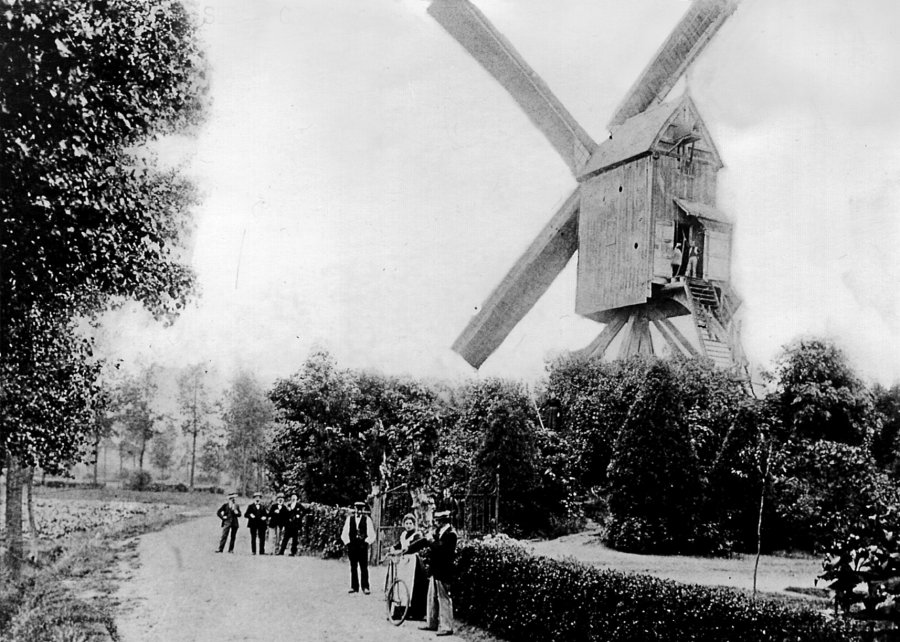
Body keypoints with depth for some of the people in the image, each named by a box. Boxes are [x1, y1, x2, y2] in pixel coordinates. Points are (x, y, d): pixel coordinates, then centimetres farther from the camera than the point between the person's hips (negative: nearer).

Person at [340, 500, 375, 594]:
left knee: (364, 568, -4)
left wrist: (366, 542, -8)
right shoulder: (349, 519, 8)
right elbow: (344, 534, 10)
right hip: (352, 546, 2)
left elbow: (372, 535, 2)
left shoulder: (367, 519, 3)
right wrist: (348, 543, -1)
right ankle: (354, 587, 12)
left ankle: (365, 587, -1)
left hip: (363, 547, -2)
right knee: (353, 568, 6)